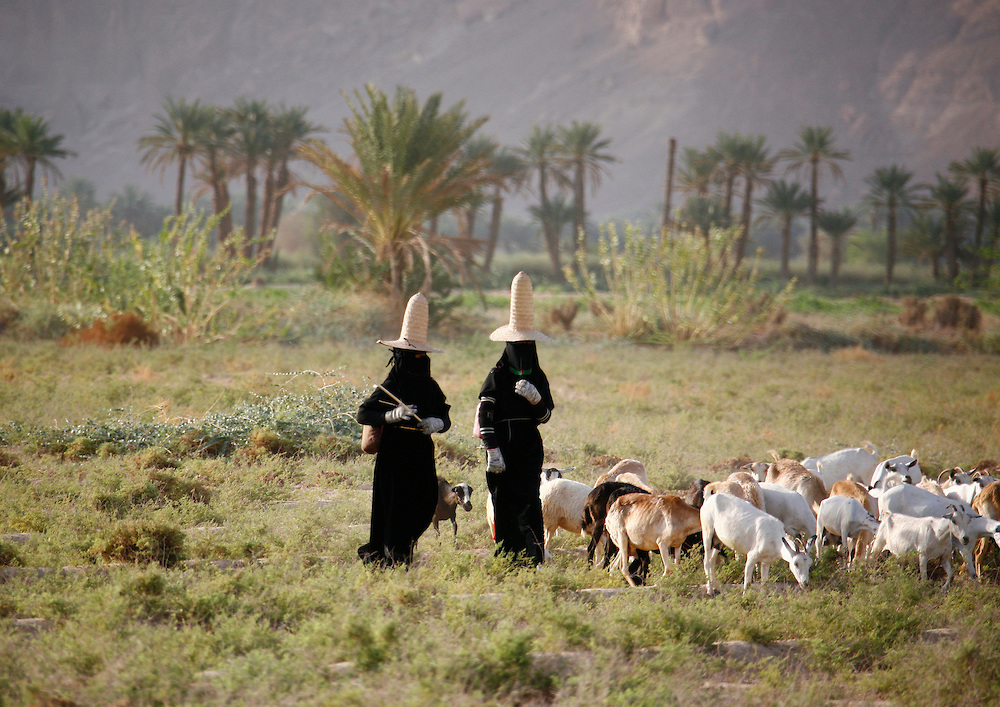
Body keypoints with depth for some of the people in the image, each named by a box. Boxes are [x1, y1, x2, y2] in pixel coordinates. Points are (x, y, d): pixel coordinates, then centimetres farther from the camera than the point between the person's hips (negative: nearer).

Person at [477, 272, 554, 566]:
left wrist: (535, 398, -13)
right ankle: (506, 555, 5)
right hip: (503, 448, -2)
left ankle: (533, 558, -8)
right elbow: (484, 415, -6)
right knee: (504, 502, -1)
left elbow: (545, 415, 9)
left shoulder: (537, 377, 10)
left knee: (529, 501, -7)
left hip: (530, 449, 2)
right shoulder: (497, 376, -2)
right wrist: (492, 450, -14)